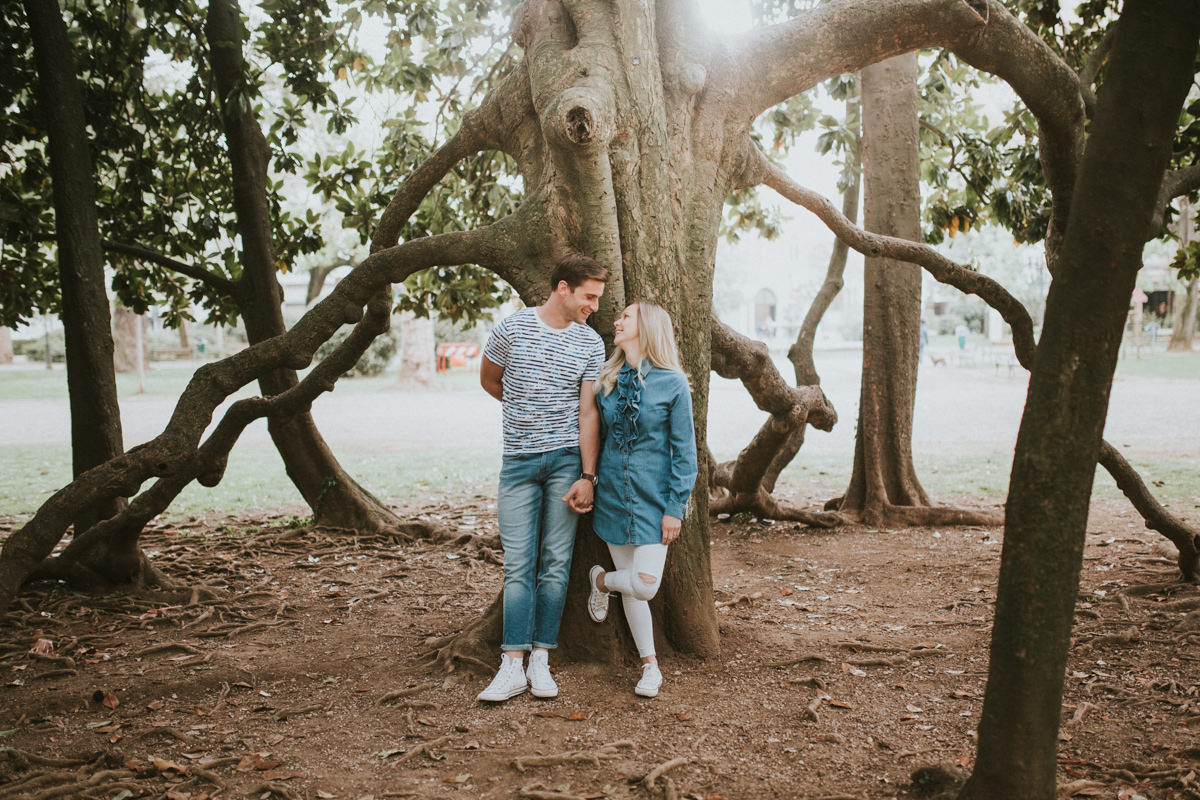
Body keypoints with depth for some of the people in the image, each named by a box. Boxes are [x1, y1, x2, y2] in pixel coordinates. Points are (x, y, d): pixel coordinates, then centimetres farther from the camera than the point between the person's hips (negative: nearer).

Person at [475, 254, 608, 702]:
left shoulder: (591, 344, 2)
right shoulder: (511, 329, -1)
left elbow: (588, 414, -1)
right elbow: (489, 380, 16)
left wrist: (587, 476, -7)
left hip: (567, 459, 1)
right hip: (519, 460, 0)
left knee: (556, 563, 3)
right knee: (518, 565, -1)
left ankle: (541, 661, 11)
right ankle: (512, 667, 2)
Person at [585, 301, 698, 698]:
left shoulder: (672, 384, -9)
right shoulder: (606, 380, 4)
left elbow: (684, 451, -7)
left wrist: (675, 508, -10)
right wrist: (588, 482, 11)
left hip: (653, 500, -3)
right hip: (612, 497, 4)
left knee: (644, 586, -10)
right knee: (629, 586, 7)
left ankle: (601, 581, 24)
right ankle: (650, 666, 26)